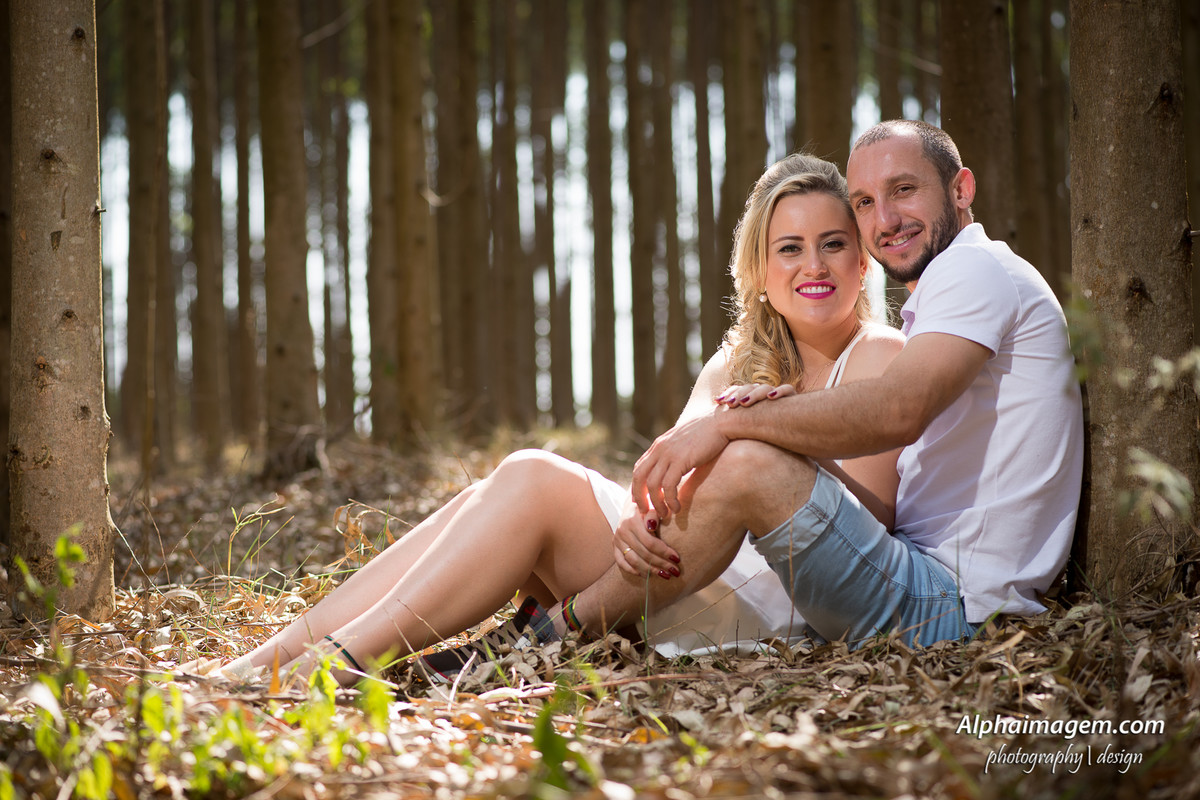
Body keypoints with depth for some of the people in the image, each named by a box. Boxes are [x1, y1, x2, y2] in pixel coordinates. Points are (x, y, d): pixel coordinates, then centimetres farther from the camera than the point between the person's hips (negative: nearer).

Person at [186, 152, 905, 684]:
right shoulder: (739, 364, 20)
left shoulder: (879, 356, 0)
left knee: (533, 482, -20)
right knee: (500, 493, -10)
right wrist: (643, 513, -21)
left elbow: (863, 520, -12)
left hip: (775, 602, -7)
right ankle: (268, 659, -15)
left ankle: (334, 664, -24)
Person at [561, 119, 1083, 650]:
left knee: (748, 463, -22)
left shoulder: (975, 268, -7)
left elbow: (896, 412, -25)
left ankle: (569, 625, -7)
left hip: (950, 608, -10)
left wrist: (727, 422, -21)